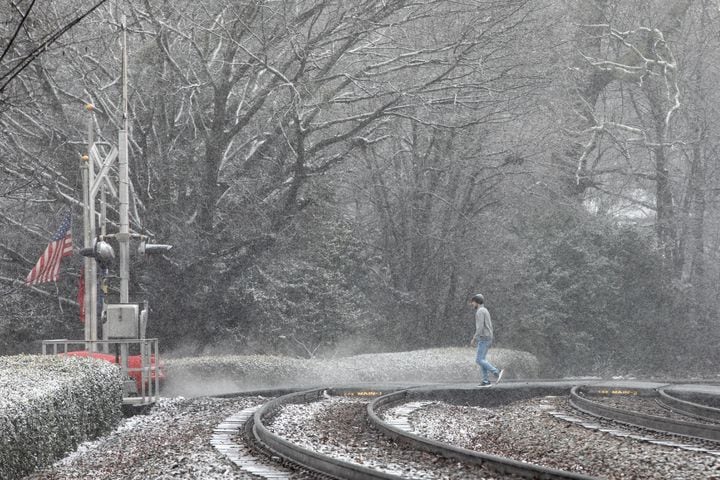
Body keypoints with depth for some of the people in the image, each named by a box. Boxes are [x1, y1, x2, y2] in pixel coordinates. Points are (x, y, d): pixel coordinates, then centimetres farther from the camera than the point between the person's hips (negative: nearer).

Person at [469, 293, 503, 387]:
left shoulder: (480, 311, -14)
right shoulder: (485, 311, 19)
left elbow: (480, 327, -22)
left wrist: (474, 339, -17)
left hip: (483, 339, -10)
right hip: (487, 338, 10)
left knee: (479, 360, -10)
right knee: (481, 360, 8)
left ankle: (497, 372, -11)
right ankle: (486, 381, 3)